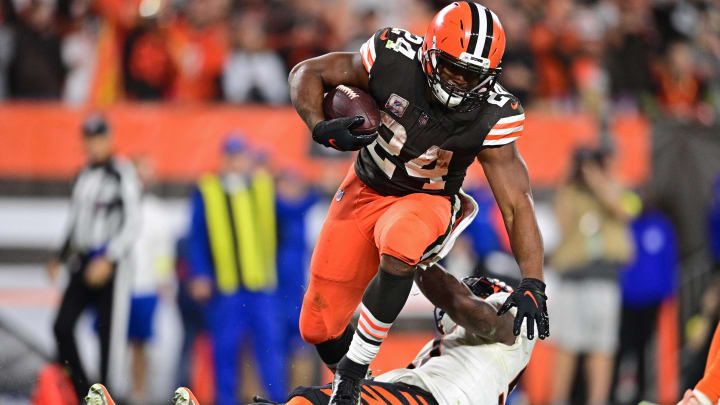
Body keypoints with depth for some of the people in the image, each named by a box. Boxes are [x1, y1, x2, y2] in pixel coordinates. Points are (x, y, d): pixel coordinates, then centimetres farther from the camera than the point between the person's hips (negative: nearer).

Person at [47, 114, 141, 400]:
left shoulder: (122, 175, -9)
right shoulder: (84, 176, 16)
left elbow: (132, 224, -14)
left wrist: (108, 260, -20)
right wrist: (61, 258, 23)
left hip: (109, 266, -7)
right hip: (83, 264, 7)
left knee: (107, 332, -6)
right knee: (62, 326, -1)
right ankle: (81, 392, 8)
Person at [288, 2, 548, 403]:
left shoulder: (491, 117, -24)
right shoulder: (394, 58, -22)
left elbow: (517, 203, -20)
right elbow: (308, 73, -8)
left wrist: (533, 284, -28)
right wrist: (320, 127, -26)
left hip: (427, 201, -2)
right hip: (365, 190, 2)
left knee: (399, 249, -40)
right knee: (318, 328, 1)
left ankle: (354, 369, -22)